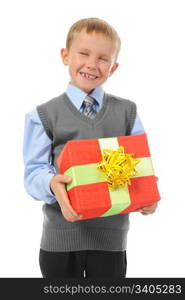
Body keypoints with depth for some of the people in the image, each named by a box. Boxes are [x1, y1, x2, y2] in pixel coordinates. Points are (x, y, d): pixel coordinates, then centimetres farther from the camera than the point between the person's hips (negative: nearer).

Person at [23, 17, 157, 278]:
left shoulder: (127, 111, 6)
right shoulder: (44, 115, 0)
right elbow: (35, 169, -6)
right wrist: (52, 184, -29)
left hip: (111, 236, 2)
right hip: (60, 237, -1)